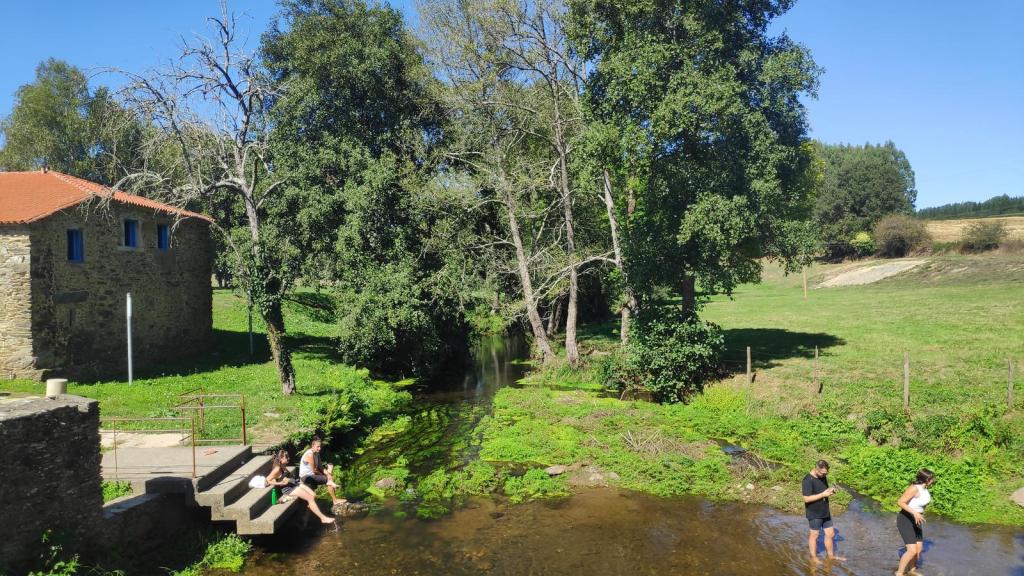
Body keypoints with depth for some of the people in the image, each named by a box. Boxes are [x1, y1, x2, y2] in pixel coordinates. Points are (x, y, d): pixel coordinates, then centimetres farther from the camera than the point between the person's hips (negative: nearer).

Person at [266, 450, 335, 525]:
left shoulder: (284, 467, 10)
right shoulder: (277, 469, -15)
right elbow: (268, 481, -18)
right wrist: (281, 483, -20)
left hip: (295, 484, 9)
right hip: (288, 488, -9)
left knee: (313, 495, -4)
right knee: (310, 498, -15)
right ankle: (323, 518, -12)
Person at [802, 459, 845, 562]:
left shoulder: (823, 476, 2)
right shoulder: (808, 480, -23)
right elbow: (806, 499, -25)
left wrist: (830, 491, -6)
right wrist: (823, 494, -26)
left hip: (825, 511, 7)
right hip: (814, 513, -7)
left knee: (830, 534, 15)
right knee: (814, 535, 7)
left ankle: (830, 555, 33)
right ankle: (813, 557, 23)